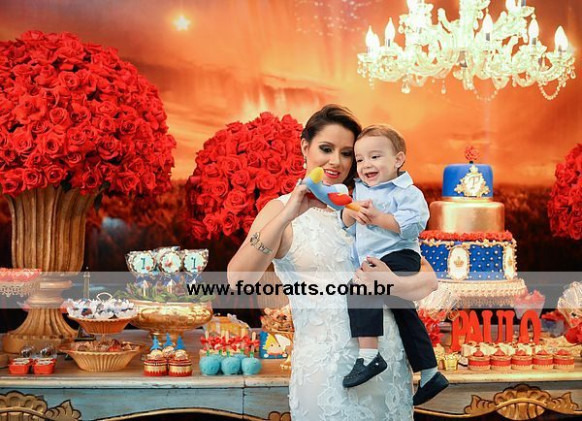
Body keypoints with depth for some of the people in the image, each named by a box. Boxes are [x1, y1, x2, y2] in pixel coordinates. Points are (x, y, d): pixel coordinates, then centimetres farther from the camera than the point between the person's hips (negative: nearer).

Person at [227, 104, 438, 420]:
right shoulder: (281, 210, 1)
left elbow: (428, 279, 7)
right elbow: (238, 280, -16)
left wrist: (394, 285, -15)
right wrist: (287, 215, -25)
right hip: (325, 367, -4)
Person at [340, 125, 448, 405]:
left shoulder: (406, 192, -6)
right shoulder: (360, 190, 17)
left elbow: (412, 223, -20)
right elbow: (345, 225, 14)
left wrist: (378, 217, -26)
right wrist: (351, 211, -8)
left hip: (398, 257, -9)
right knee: (405, 314, 15)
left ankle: (369, 355, -34)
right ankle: (429, 374, 25)